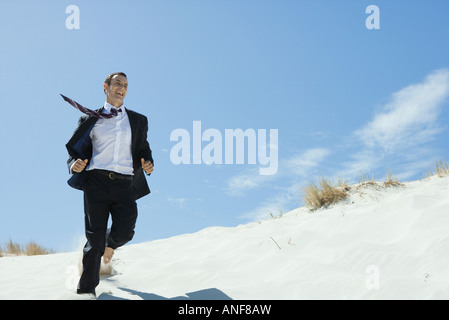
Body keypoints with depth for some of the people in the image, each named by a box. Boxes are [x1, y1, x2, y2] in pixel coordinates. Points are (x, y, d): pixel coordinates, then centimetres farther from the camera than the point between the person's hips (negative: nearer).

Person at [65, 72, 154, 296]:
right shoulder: (91, 120, 16)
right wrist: (74, 164, -5)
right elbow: (75, 150, 17)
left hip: (125, 184, 1)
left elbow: (143, 149, 24)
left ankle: (109, 244, 23)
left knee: (124, 232, -16)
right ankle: (85, 290, 5)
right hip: (96, 181, -1)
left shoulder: (138, 120, 21)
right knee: (95, 237, -7)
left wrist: (147, 162, 1)